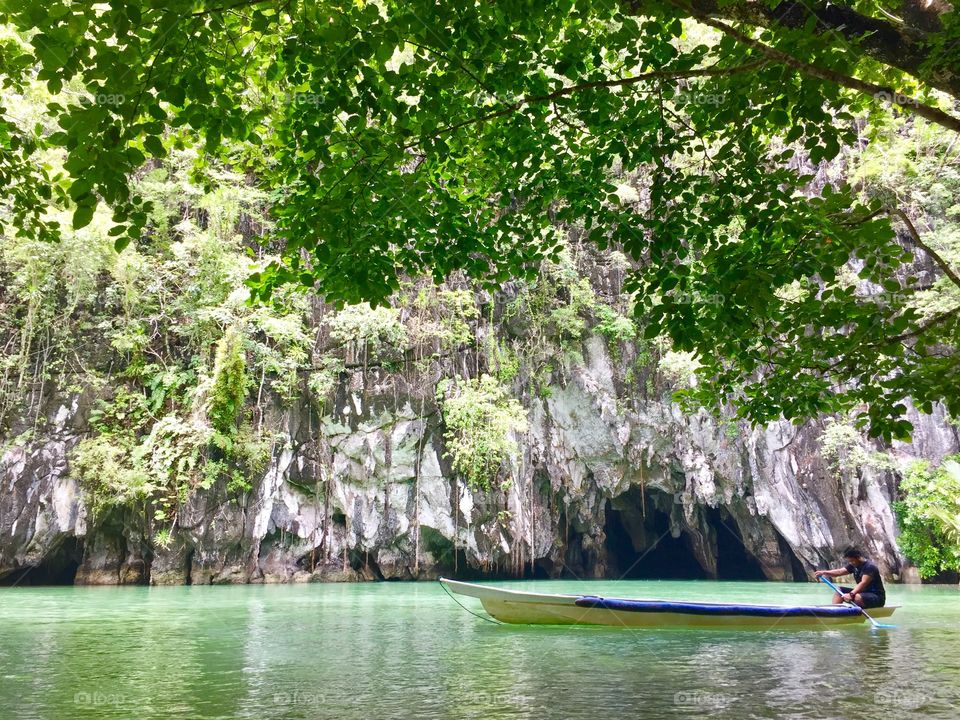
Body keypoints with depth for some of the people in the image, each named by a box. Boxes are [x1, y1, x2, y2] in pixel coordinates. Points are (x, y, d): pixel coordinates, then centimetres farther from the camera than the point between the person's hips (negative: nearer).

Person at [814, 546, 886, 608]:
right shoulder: (853, 565, 6)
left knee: (856, 597, -37)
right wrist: (824, 572, -22)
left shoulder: (870, 567, -18)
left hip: (877, 597, -9)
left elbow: (863, 583, -31)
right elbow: (839, 572, -5)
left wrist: (851, 594, -44)